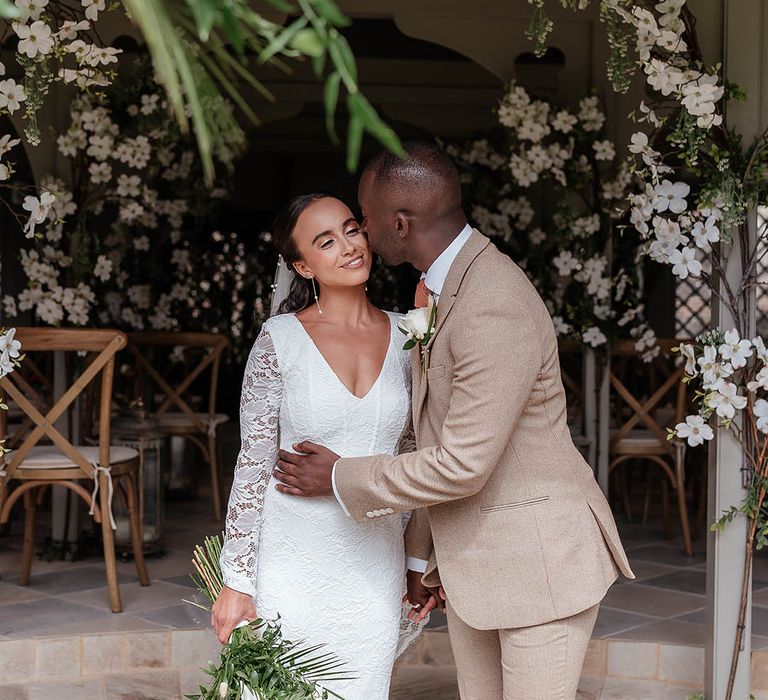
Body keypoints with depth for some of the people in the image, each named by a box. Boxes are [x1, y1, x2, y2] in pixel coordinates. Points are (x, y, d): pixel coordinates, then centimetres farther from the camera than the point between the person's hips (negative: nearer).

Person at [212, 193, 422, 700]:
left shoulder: (405, 338, 3)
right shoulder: (280, 340, -7)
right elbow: (253, 464, -6)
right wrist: (236, 581, -8)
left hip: (376, 562, 3)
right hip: (294, 559, -3)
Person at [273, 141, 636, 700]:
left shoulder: (497, 311, -26)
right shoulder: (441, 288, 7)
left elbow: (462, 465, -25)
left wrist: (341, 479, -12)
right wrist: (425, 555, 16)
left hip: (537, 557, -9)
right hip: (470, 559, 9)